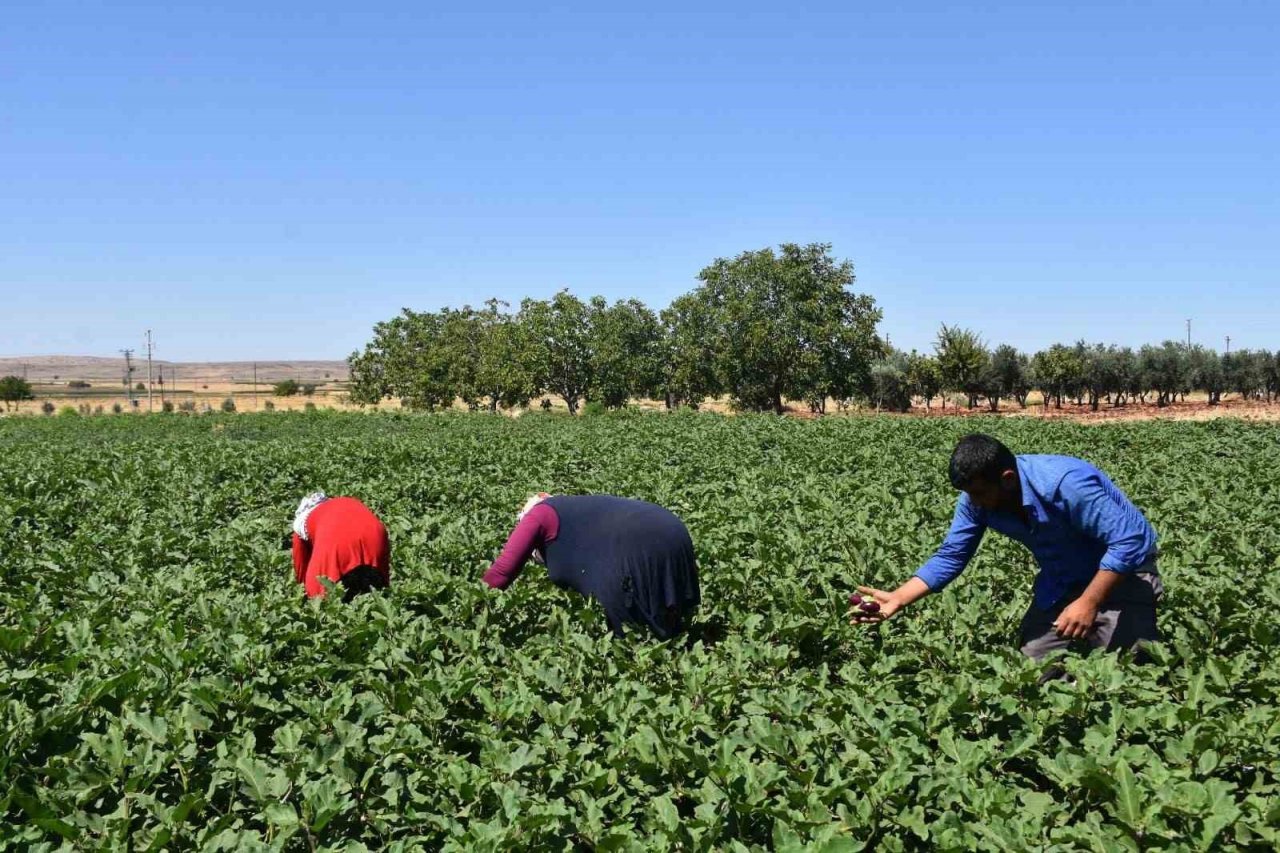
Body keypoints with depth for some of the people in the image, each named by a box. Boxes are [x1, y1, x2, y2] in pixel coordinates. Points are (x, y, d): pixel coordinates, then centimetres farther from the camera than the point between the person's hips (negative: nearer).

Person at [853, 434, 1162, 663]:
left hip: (1122, 570, -6)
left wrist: (1088, 603, -36)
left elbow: (1129, 541, -32)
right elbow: (951, 556, -7)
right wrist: (897, 599, -18)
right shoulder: (977, 497, -15)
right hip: (1062, 579, 6)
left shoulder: (1066, 484, -35)